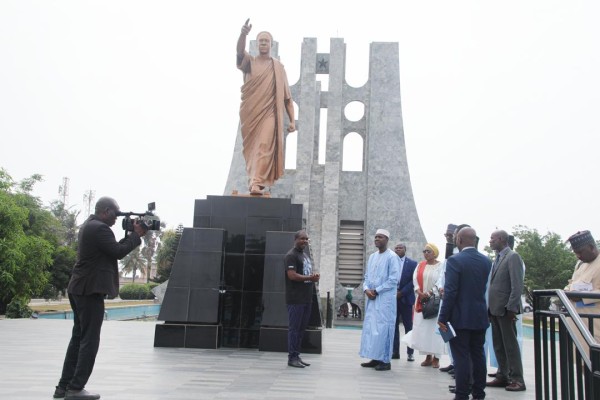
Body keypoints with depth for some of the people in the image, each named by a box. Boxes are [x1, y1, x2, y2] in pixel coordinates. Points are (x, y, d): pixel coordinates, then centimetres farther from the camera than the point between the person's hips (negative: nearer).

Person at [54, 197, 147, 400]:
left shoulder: (88, 225, 17)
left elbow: (112, 249, 17)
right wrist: (137, 235, -7)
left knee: (78, 338, 14)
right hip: (90, 290, -10)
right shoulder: (99, 228, -16)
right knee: (89, 340, -4)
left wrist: (130, 235, 9)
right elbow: (118, 252, -17)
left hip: (80, 288, 11)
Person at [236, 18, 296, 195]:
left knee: (264, 146, -16)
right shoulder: (249, 62, 9)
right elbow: (240, 51, -16)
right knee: (251, 148, 8)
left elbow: (287, 96, 9)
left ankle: (256, 183, -22)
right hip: (250, 113, 1)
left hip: (269, 113, -1)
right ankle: (255, 179, 23)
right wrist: (243, 34, -37)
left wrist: (292, 120, 1)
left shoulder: (278, 67, 11)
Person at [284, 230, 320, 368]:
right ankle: (292, 357, 2)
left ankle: (297, 355, 18)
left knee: (302, 328, 11)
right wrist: (310, 277, -15)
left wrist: (314, 278, 4)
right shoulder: (291, 255, -9)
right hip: (296, 299, -9)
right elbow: (292, 275, -19)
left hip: (307, 298, 9)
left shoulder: (307, 255, 20)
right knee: (294, 328, -4)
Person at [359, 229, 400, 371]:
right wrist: (366, 289, -3)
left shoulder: (392, 256, -8)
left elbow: (394, 279, -14)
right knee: (370, 327, 7)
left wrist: (376, 291, -13)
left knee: (383, 328, -5)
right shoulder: (372, 256, 14)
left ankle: (385, 360, 3)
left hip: (385, 298, -7)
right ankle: (375, 358, 14)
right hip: (371, 298, 7)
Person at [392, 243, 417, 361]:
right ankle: (395, 351, 9)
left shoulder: (412, 263, 2)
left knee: (408, 326, 2)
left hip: (406, 298, -2)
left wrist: (401, 292, -12)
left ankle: (410, 352, 7)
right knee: (393, 325, 4)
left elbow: (413, 281, -6)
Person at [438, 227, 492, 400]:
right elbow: (483, 287, 13)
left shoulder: (454, 261, -16)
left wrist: (443, 318, -14)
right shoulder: (486, 261, 4)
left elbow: (450, 292, -18)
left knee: (461, 357, -1)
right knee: (478, 355, 13)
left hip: (460, 318, -6)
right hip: (480, 317, 6)